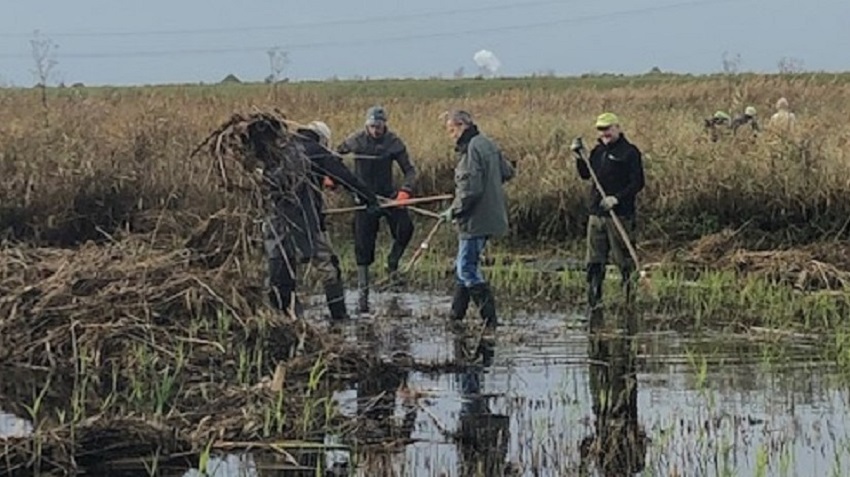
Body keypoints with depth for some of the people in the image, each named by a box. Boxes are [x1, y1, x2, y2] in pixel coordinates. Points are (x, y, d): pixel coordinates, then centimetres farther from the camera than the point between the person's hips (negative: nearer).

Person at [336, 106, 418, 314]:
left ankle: (393, 264, 3)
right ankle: (363, 292, 7)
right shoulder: (356, 141, -6)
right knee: (363, 246, -2)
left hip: (388, 195, 0)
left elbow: (410, 170, -6)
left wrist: (405, 191, -23)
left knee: (405, 228, -24)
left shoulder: (394, 142, -7)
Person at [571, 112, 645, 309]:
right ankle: (593, 301, 11)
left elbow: (637, 183, -10)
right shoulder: (598, 151, 14)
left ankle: (630, 299, 4)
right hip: (596, 214, 6)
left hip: (620, 214, -6)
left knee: (624, 260, -2)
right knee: (594, 261, 6)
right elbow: (586, 175, 21)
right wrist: (579, 157, 5)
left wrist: (617, 198, -21)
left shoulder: (630, 152, -6)